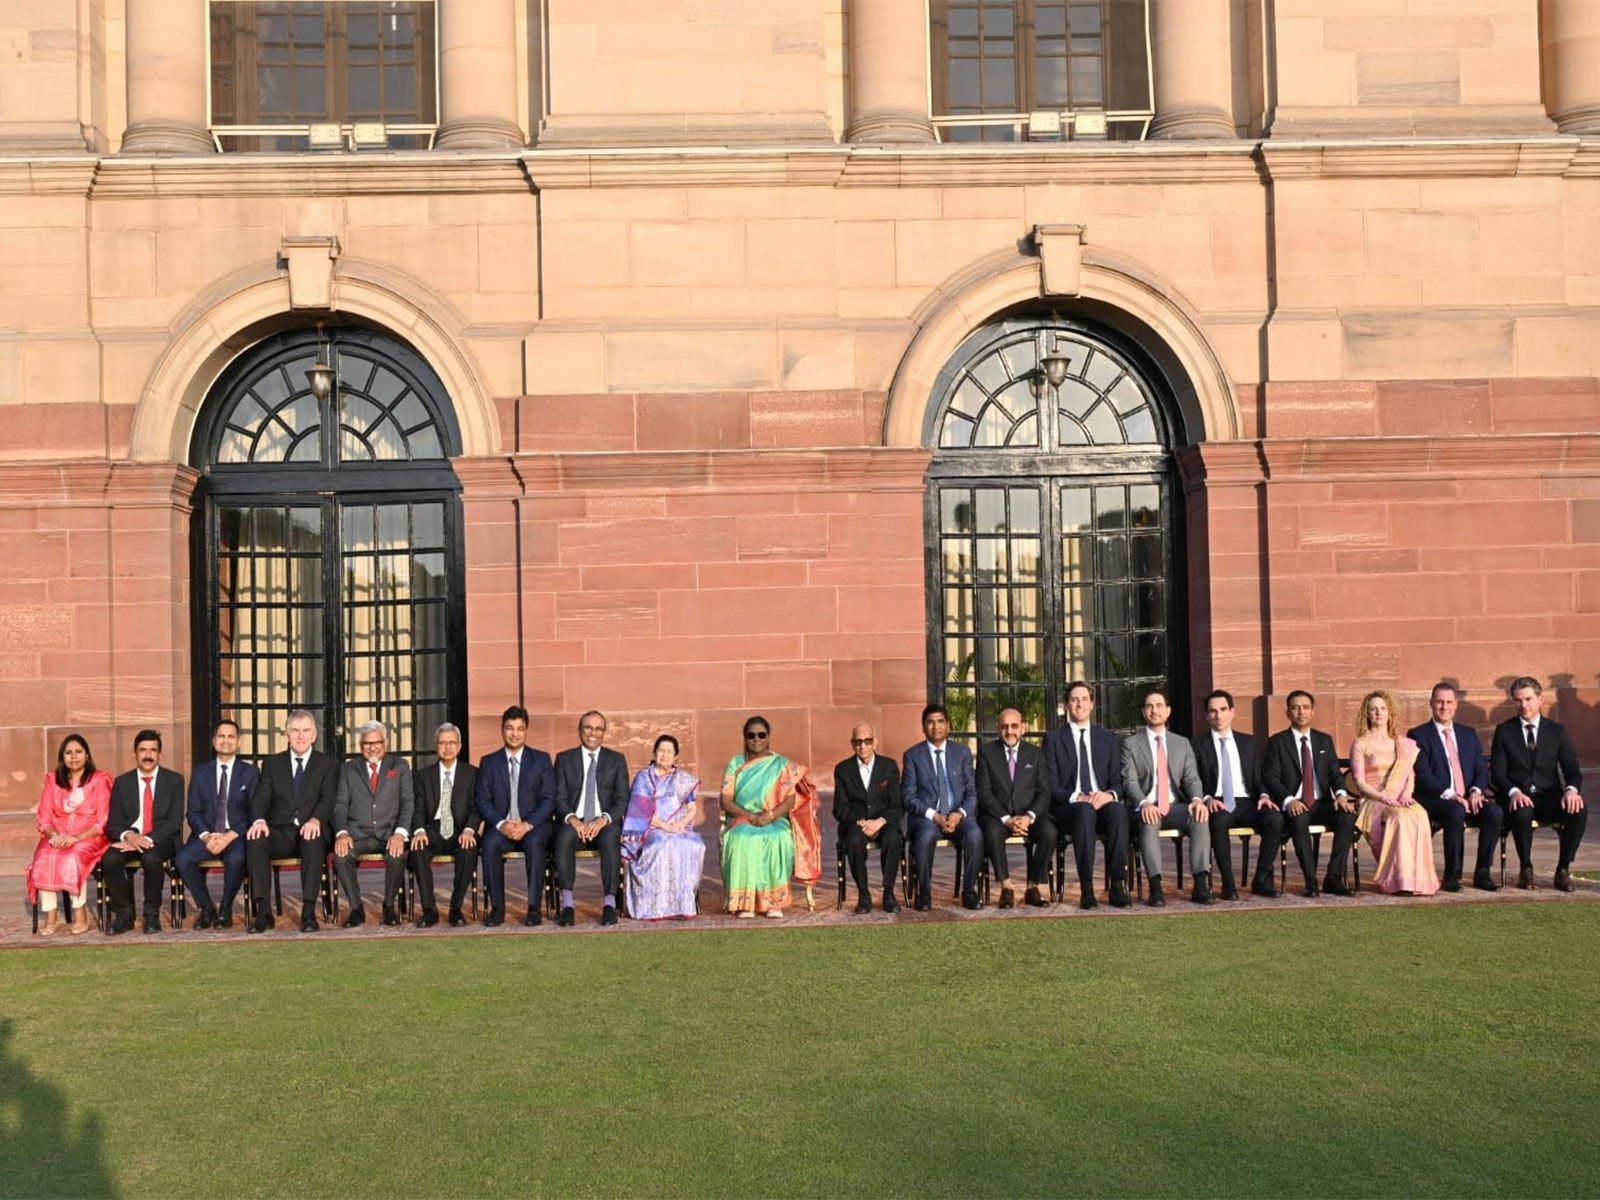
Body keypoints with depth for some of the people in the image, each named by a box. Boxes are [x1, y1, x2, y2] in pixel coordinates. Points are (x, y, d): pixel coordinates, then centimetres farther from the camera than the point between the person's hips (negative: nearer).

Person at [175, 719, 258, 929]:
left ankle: (225, 910, -13)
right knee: (182, 859, -28)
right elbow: (193, 812, 8)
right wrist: (206, 836, -12)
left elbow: (253, 813, 1)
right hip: (206, 835, 2)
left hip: (236, 836, -2)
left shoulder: (250, 773, 9)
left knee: (237, 858, -37)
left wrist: (229, 836, -15)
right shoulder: (200, 773, 14)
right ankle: (206, 908, -6)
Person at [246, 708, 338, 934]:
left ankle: (309, 912, -38)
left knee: (313, 841, -38)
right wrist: (259, 820, -18)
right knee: (254, 840, -31)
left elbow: (328, 799, -4)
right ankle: (263, 912, -31)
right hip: (279, 833, 2)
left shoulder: (328, 764, 12)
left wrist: (315, 820, -26)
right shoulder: (272, 763, 18)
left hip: (310, 832, -2)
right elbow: (261, 797, 5)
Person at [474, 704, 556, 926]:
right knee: (490, 843, -32)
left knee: (534, 843, -35)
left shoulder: (541, 760, 9)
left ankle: (534, 908, -28)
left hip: (533, 826, -1)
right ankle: (497, 908, -25)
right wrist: (501, 824, -14)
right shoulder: (489, 762, 12)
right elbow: (482, 801, 4)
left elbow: (548, 799, 1)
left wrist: (527, 825, -14)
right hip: (500, 826, 1)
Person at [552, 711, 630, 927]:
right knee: (565, 836, -35)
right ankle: (567, 905, -36)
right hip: (574, 823, 0)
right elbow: (559, 798, 4)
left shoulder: (616, 760, 13)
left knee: (611, 836, -35)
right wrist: (572, 819, -17)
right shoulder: (564, 759, 13)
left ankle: (609, 904, -36)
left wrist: (603, 820, -15)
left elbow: (622, 800, 5)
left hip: (604, 825, 0)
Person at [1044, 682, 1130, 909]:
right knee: (1085, 810, -38)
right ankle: (1086, 888, -38)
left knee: (1118, 809, -34)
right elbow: (1051, 786, 1)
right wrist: (1076, 797, -17)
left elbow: (1118, 781, 12)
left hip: (1103, 803, 2)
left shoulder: (1107, 737, 18)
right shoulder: (1053, 738, 9)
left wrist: (1109, 794, -12)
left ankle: (1118, 885, -33)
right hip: (1067, 809, -2)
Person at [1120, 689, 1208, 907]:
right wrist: (1144, 803, -24)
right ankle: (1155, 887, -41)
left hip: (1175, 807, 2)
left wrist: (1197, 799, -16)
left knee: (1200, 816, -30)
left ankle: (1201, 884, -33)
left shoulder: (1182, 743, 18)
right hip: (1147, 808, -2)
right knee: (1149, 822, -37)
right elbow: (1130, 781, -3)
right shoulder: (1131, 744, 9)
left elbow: (1191, 778, 8)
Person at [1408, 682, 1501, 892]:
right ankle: (1452, 876, -25)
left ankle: (1482, 873, -15)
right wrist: (1450, 796, -21)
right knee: (1456, 812, -37)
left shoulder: (1469, 734, 20)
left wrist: (1476, 791, -9)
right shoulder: (1418, 735, 2)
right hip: (1434, 801, -5)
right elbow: (1423, 775, -9)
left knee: (1495, 812, -25)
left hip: (1468, 798, 5)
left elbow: (1482, 770, 12)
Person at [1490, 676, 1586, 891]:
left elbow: (1571, 769, 2)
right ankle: (1525, 869, -15)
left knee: (1579, 811, -30)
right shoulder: (1504, 731, 8)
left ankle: (1563, 870, -13)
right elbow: (1497, 772, -1)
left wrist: (1572, 790, -23)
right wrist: (1514, 792, -22)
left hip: (1549, 798, 2)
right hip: (1518, 799, -2)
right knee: (1522, 812, -38)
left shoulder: (1556, 731, 11)